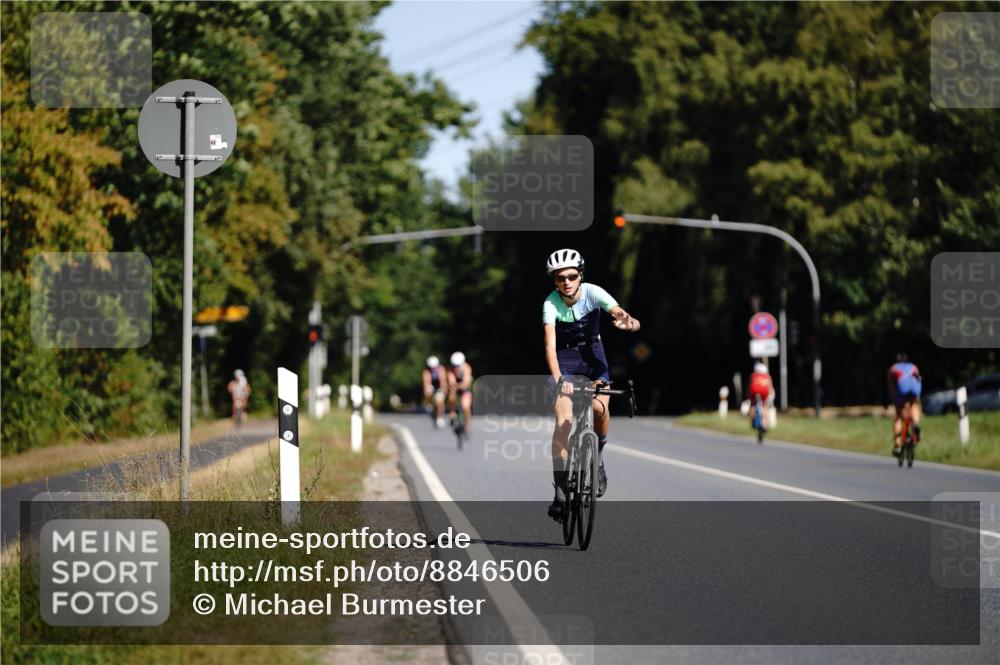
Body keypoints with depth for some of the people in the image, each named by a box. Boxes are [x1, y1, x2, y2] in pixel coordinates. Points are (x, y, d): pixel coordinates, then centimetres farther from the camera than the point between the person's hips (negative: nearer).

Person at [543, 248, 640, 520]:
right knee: (563, 421, -16)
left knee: (600, 407, -25)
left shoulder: (593, 293, -19)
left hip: (592, 354, 1)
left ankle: (598, 455, 6)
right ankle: (560, 492, -11)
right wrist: (559, 378, -48)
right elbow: (550, 346, -32)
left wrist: (628, 322, -57)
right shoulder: (551, 303, -22)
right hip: (564, 358, -1)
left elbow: (620, 313, -31)